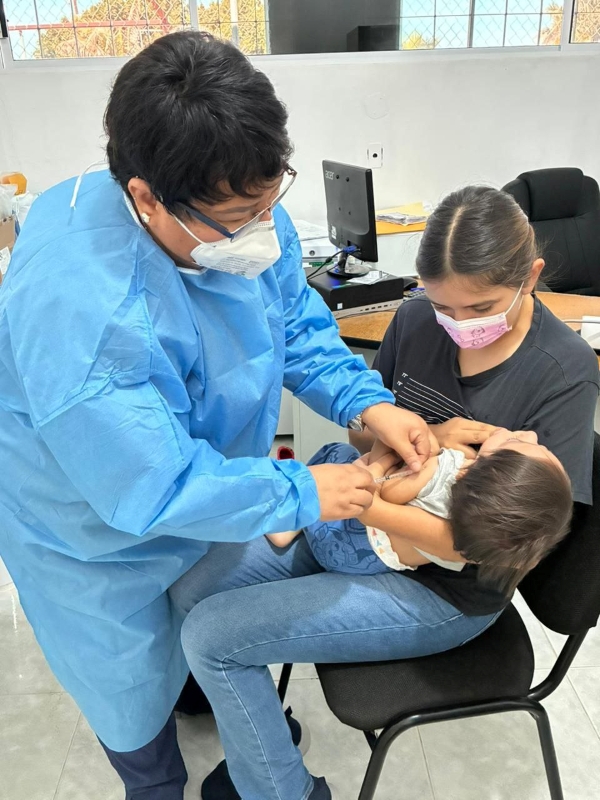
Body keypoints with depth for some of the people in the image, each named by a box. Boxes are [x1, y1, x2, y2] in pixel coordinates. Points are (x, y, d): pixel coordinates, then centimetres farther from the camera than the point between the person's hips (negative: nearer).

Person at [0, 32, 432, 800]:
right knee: (135, 684, 22)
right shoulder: (77, 311, -43)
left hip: (208, 485, 7)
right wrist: (300, 494, -28)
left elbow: (296, 322, -5)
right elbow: (155, 491, -38)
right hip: (106, 534, -6)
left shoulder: (241, 212, -19)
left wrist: (365, 402, -20)